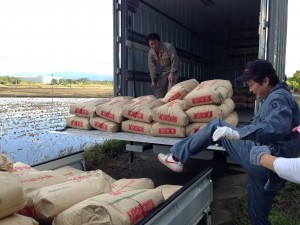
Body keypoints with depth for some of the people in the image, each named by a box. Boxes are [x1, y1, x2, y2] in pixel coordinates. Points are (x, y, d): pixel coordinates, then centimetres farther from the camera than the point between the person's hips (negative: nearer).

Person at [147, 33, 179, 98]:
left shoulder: (168, 47, -27)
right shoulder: (150, 53, -12)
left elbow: (174, 60, -22)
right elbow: (152, 66, -5)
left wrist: (172, 73, -24)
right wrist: (153, 80, -5)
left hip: (173, 70, -5)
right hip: (163, 71, 5)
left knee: (170, 89, -19)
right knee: (158, 88, 2)